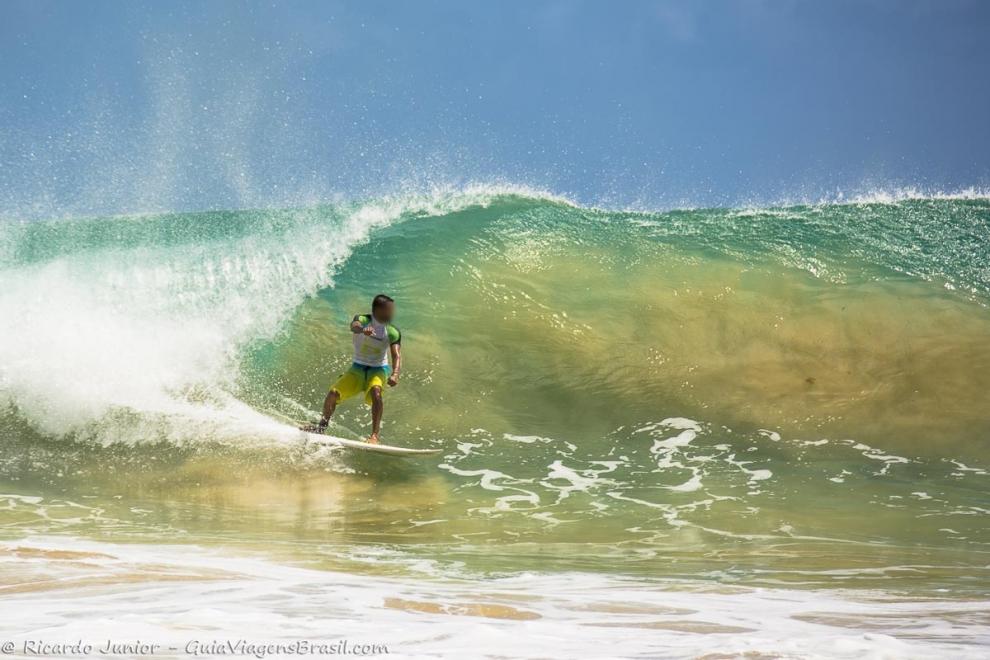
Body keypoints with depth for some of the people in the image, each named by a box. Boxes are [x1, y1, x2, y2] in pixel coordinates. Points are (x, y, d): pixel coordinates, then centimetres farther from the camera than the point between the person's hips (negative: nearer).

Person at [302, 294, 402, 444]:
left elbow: (396, 356, -21)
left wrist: (395, 375, -42)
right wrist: (362, 330, -62)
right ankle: (323, 425, 17)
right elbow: (354, 326, -37)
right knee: (333, 393, -14)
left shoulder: (393, 333, -13)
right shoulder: (363, 320, -14)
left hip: (379, 369, -1)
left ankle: (375, 435, -34)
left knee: (375, 391, -34)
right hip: (358, 368, 1)